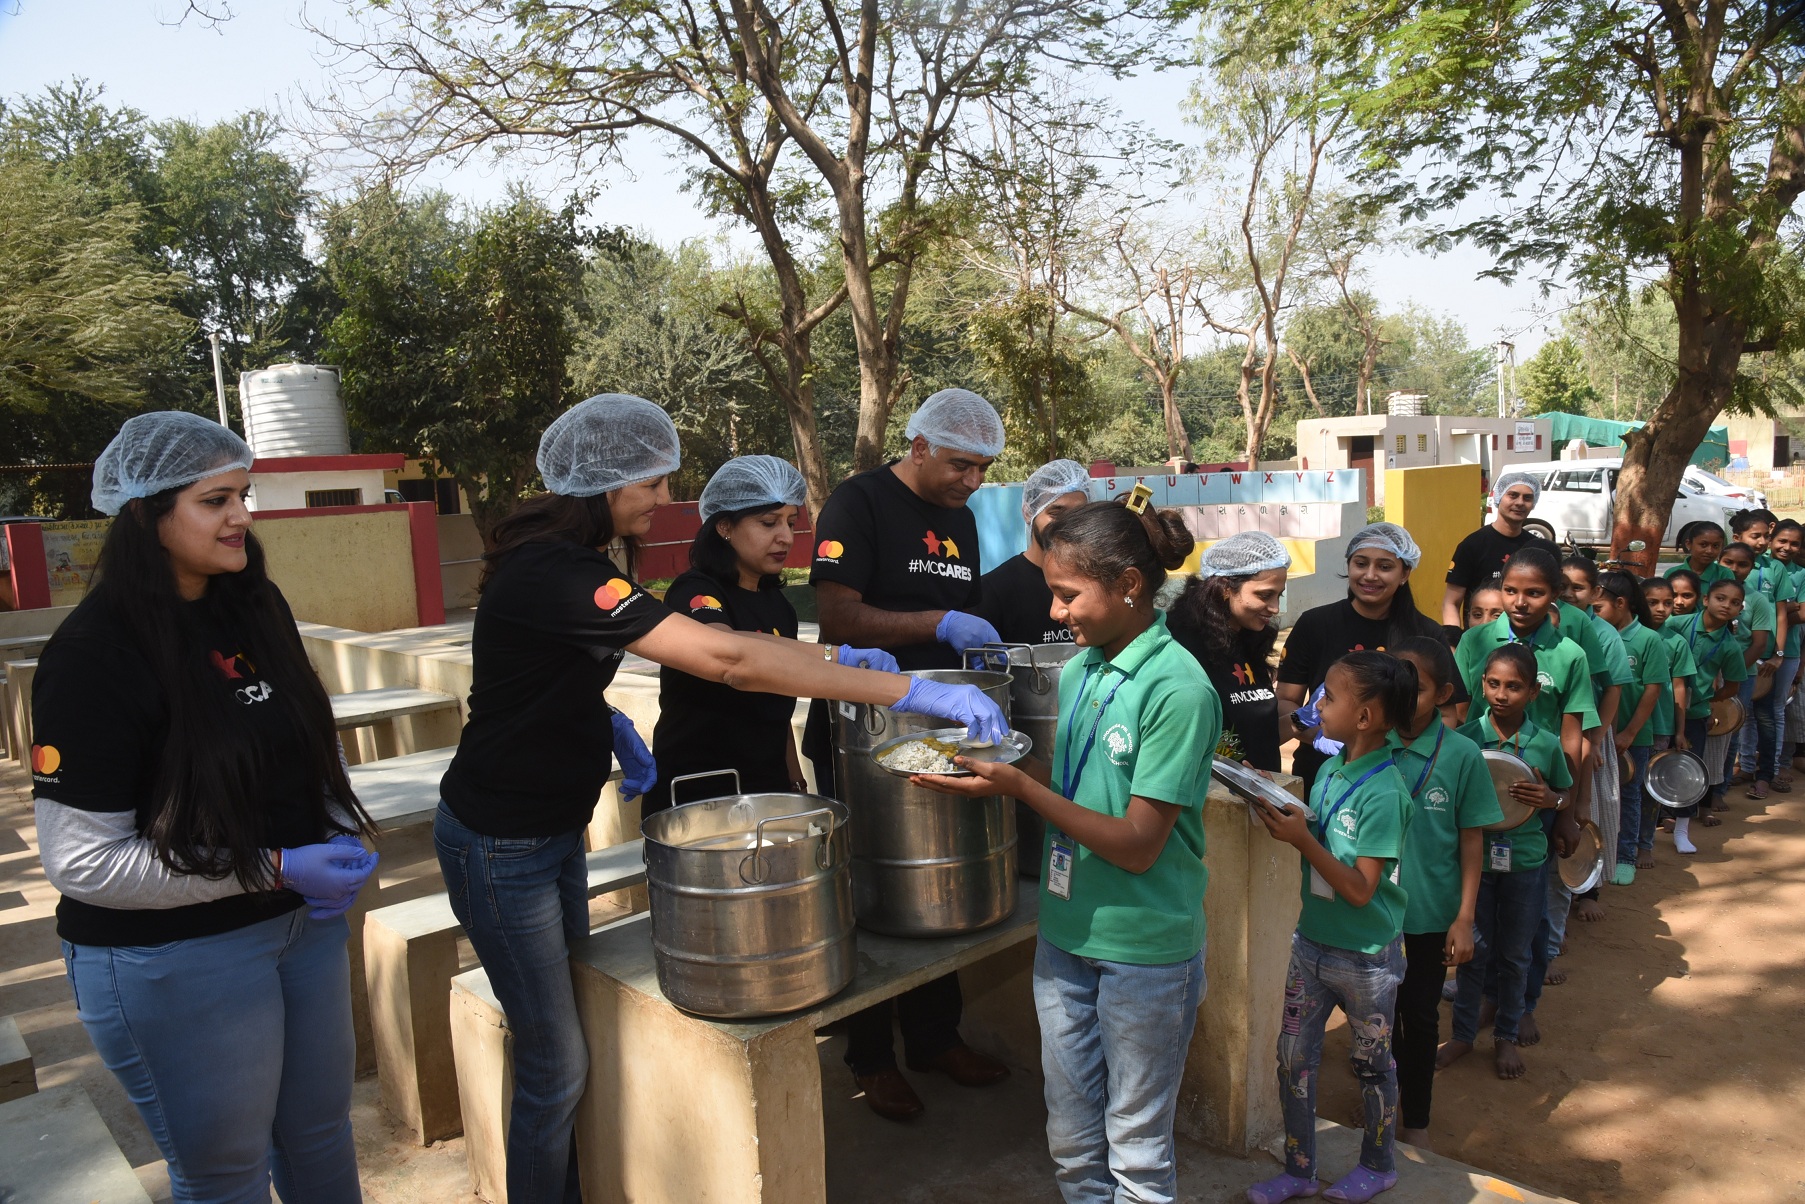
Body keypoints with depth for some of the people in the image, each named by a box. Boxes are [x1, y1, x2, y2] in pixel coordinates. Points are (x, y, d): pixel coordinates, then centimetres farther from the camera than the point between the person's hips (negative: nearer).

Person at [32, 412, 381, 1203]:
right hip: (173, 955, -6)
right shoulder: (94, 653, -19)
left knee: (320, 1132, 22)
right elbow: (82, 861, -19)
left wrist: (338, 838, -6)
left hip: (306, 923, 6)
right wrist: (273, 870, -22)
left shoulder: (256, 606, 0)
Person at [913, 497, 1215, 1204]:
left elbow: (1137, 845, -20)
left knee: (1135, 1146, 13)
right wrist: (989, 769, -6)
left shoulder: (1176, 688, -19)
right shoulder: (1077, 670, 3)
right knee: (1071, 1140, 19)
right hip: (1065, 933, 6)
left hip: (1143, 947, -6)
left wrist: (1019, 785, -24)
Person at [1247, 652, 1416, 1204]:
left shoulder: (1384, 792, -23)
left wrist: (1301, 838, -29)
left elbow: (1360, 888, -23)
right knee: (1293, 1059, 13)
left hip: (1366, 956, -6)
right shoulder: (1329, 770, -1)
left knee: (1372, 1064, 16)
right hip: (1312, 941, 7)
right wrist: (1286, 819, -9)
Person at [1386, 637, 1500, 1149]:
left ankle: (1415, 1119, 32)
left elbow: (1471, 839, -5)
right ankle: (1389, 1093, 42)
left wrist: (1464, 918, -6)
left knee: (1421, 1015, 12)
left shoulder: (1463, 755, -12)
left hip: (1431, 910, -1)